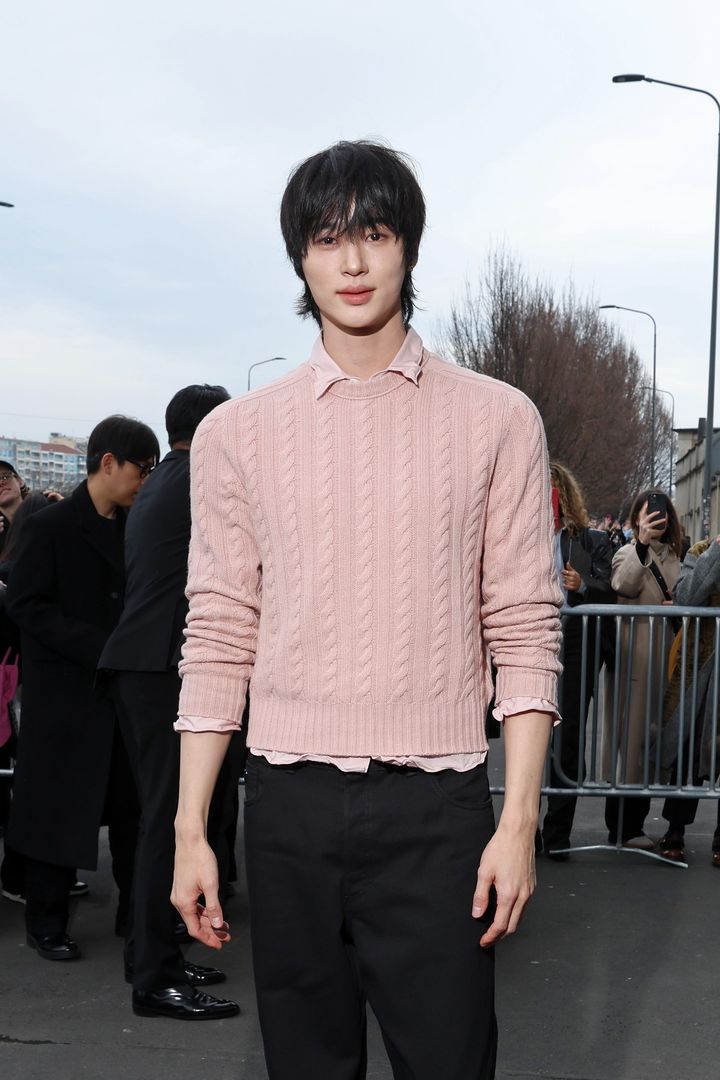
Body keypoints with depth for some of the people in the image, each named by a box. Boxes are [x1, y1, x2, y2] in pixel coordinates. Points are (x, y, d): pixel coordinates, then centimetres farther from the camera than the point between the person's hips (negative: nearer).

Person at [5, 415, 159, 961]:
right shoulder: (51, 526, -9)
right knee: (60, 808, 3)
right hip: (66, 691, -5)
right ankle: (47, 925, 16)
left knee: (134, 803, 10)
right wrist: (99, 648, -20)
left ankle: (138, 911, 22)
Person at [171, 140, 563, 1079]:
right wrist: (190, 828, 3)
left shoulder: (497, 420, 3)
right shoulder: (236, 434, 7)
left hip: (437, 802, -1)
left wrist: (520, 820, -6)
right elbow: (217, 639, 7)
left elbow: (526, 632, 1)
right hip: (290, 800, 2)